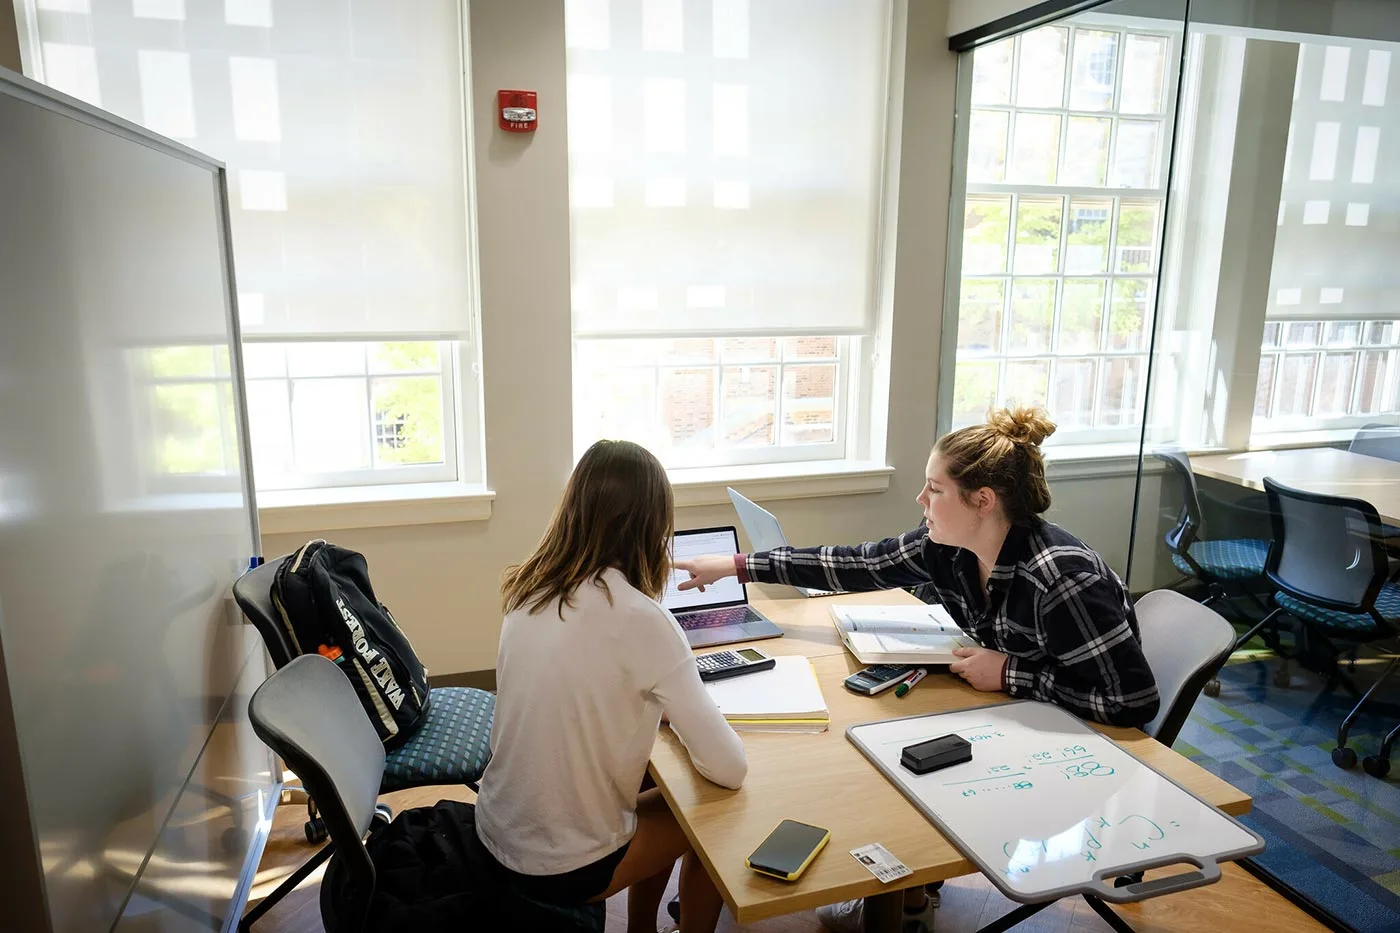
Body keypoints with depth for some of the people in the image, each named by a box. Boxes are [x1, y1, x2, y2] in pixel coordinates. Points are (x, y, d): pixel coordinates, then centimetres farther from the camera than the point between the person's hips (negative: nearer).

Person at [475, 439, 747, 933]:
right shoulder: (639, 619, -26)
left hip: (499, 832, 6)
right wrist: (679, 707, -1)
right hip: (562, 866, -6)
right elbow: (729, 768, -19)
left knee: (665, 802, 27)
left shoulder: (529, 591, -5)